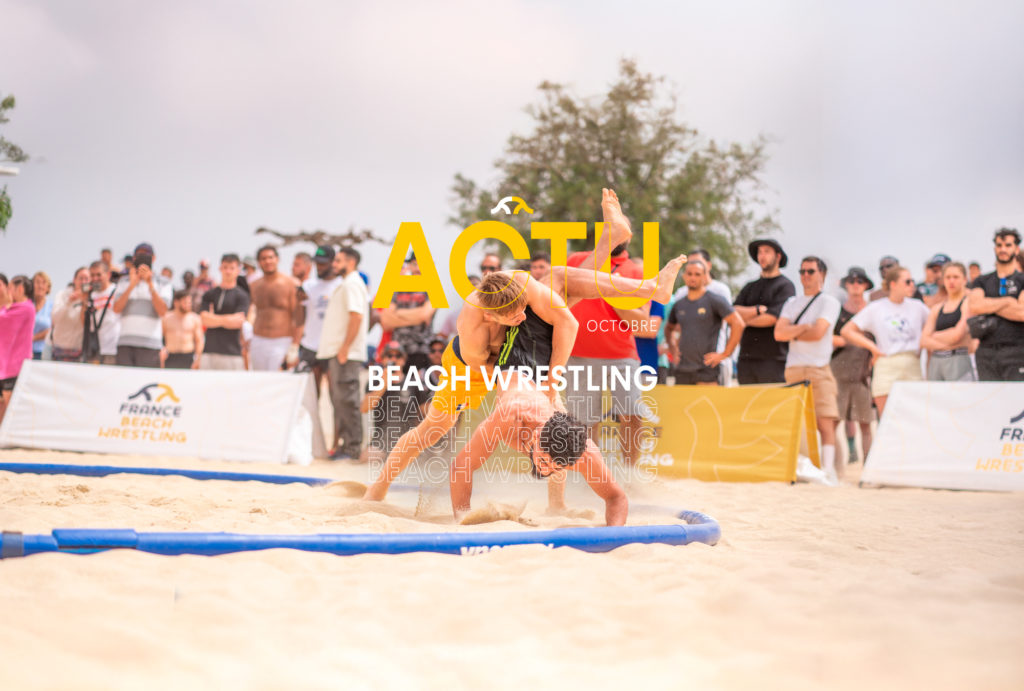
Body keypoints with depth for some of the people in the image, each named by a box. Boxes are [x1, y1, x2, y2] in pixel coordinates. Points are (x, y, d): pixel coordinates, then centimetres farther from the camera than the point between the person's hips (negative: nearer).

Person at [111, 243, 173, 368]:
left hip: (150, 344, -2)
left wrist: (150, 284, -10)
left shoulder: (163, 283, 10)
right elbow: (116, 309, 2)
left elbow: (162, 311, -4)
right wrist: (132, 285, -6)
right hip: (125, 343, 2)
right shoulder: (124, 282, 17)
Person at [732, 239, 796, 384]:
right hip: (746, 359, 5)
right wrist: (759, 310, -8)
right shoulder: (749, 287, 19)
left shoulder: (785, 286, 1)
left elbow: (772, 318, -11)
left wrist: (745, 319, 2)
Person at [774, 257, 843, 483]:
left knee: (825, 420, -13)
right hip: (793, 369, 4)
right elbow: (779, 333, 4)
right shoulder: (792, 303, 19)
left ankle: (829, 469, -15)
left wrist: (793, 333, 4)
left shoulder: (829, 302, 5)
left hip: (819, 369, -4)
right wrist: (805, 327, -4)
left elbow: (818, 333, -10)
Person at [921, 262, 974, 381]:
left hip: (959, 361, -5)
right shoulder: (936, 309, 17)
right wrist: (945, 345, -7)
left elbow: (957, 334, -8)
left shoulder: (968, 302, 2)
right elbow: (924, 341, 8)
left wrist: (935, 336, 8)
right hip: (935, 361, 5)